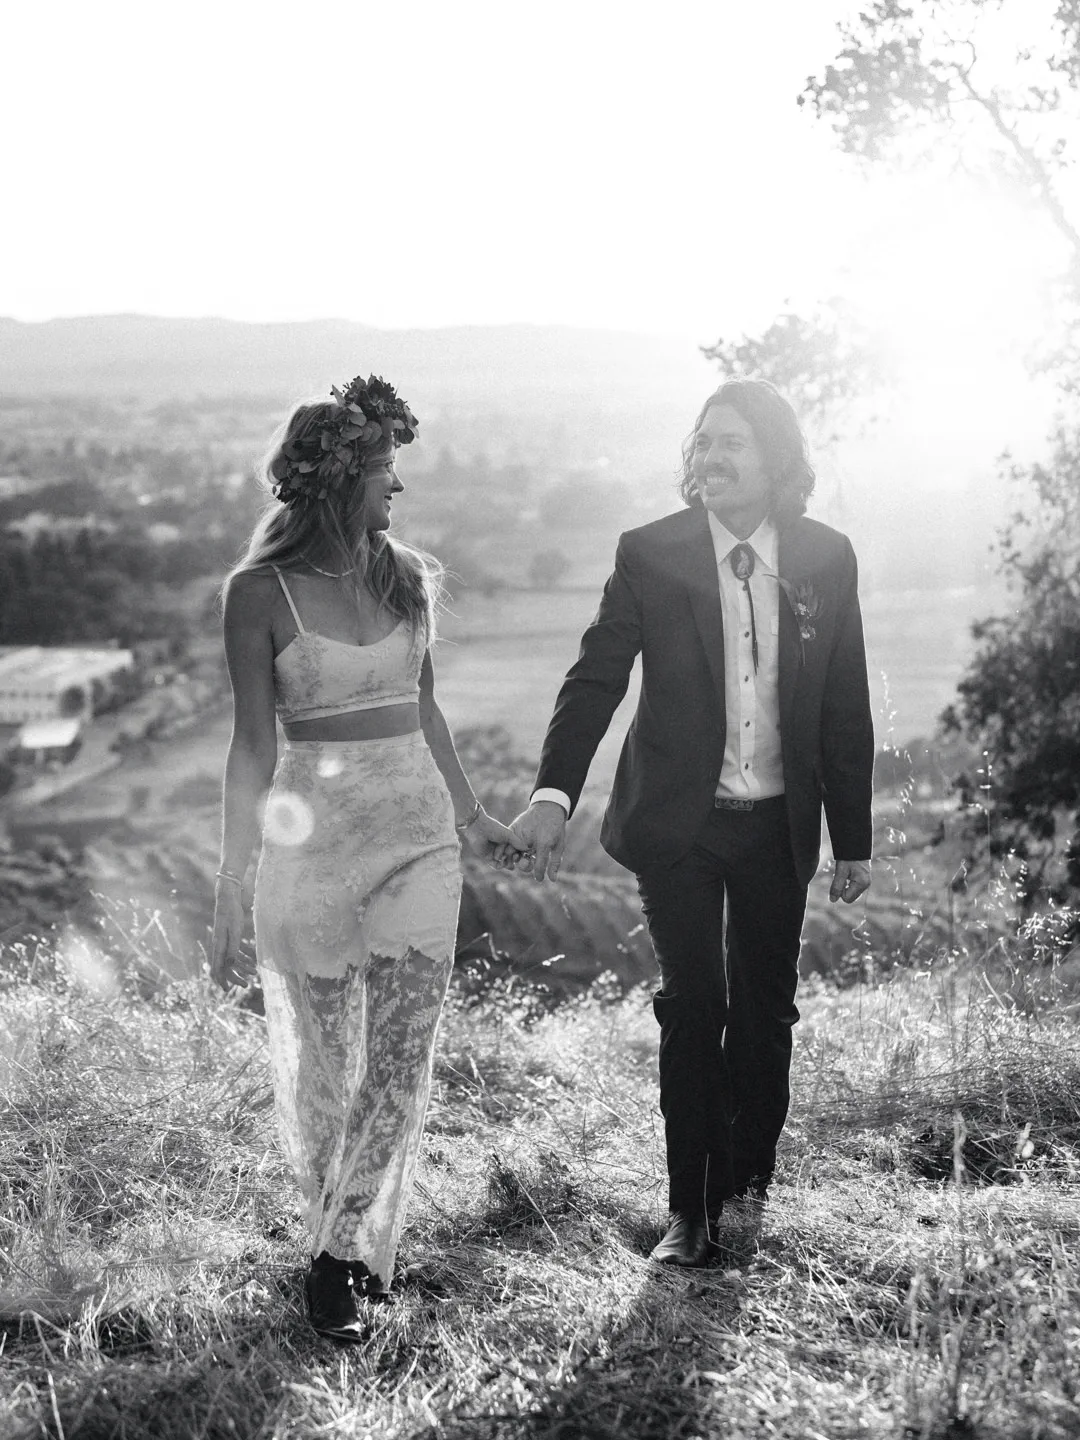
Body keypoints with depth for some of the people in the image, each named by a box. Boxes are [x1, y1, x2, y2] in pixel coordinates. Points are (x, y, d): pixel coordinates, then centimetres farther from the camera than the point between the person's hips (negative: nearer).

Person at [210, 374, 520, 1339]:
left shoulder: (409, 575, 5)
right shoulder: (260, 592, -7)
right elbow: (253, 745, -6)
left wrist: (470, 812, 26)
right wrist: (230, 891, -8)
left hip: (417, 832, 3)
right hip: (312, 835, -3)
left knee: (400, 1053, -3)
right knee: (321, 1059, 8)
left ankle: (346, 1253, 10)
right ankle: (349, 1237, 29)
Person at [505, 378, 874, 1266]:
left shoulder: (827, 560, -1)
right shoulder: (650, 555, -7)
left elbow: (846, 710, 3)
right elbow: (596, 678, -9)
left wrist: (854, 842, 5)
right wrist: (554, 796, -23)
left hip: (778, 825, 2)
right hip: (678, 820, -2)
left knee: (766, 1011, 10)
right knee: (692, 1010, 1)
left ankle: (749, 1190, 28)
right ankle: (691, 1213, 13)